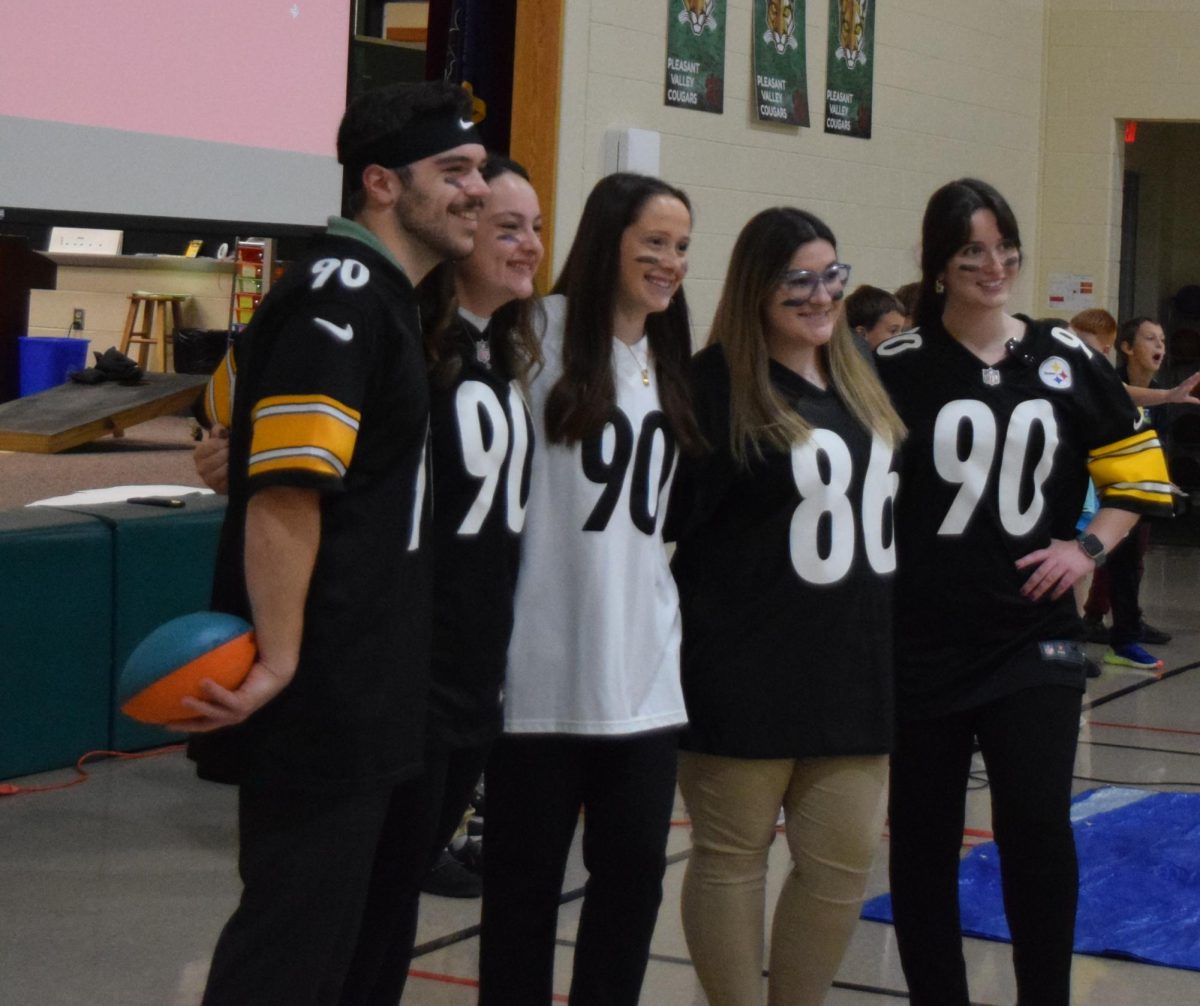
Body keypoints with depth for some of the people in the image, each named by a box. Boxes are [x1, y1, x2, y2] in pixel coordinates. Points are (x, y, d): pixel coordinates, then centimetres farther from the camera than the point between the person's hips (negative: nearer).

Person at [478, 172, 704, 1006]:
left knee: (635, 872, 9)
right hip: (547, 663, -6)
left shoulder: (668, 360, 15)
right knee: (527, 873, 5)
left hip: (644, 669, 6)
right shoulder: (544, 334, -6)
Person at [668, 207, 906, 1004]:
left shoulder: (863, 381, 12)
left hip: (855, 666, 7)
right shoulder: (718, 385, -10)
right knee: (733, 857, 6)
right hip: (748, 673, -7)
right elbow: (675, 514, -14)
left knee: (843, 861, 12)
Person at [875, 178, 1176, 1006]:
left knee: (1037, 825, -7)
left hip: (1033, 639, 1)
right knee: (923, 836, 8)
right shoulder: (898, 368, -6)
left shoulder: (1066, 360, 3)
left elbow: (1140, 472, 13)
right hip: (920, 643, -1)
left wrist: (1088, 547, -1)